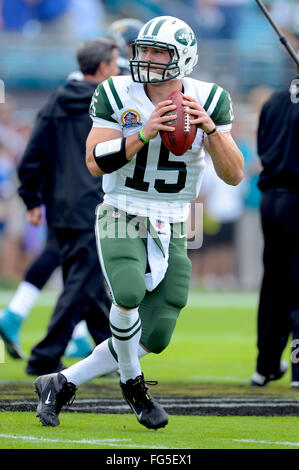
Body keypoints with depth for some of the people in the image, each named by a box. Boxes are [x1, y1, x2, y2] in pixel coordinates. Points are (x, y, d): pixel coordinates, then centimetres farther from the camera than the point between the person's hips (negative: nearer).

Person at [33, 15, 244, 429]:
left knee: (153, 340, 0)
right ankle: (133, 384, -4)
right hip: (121, 219, -3)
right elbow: (96, 162, -11)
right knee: (129, 294, -32)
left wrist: (210, 128, -23)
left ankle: (60, 384, 16)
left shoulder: (208, 101, -4)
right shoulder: (117, 95, -7)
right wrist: (144, 133, -24)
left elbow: (234, 175, -7)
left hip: (170, 230, 3)